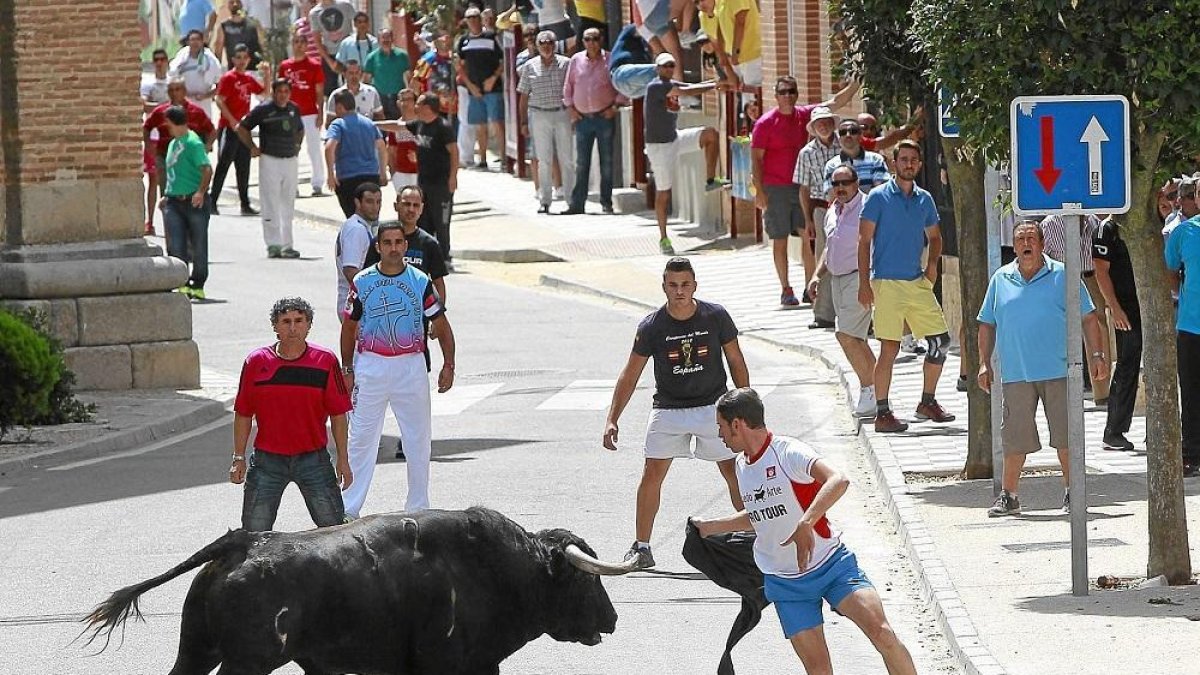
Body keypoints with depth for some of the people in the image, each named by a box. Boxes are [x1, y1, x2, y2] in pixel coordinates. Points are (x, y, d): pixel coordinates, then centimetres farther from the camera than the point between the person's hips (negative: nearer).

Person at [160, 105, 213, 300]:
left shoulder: (193, 143, -10)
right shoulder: (173, 143, 18)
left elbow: (207, 169, -19)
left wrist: (200, 191, -30)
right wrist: (167, 196, 22)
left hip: (194, 202, -8)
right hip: (174, 202, 8)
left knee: (198, 245, 2)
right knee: (176, 246, -5)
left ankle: (198, 285, 12)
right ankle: (183, 284, -3)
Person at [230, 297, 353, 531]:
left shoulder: (325, 361, -2)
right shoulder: (256, 362, -1)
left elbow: (338, 414, 3)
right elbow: (243, 414, 7)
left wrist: (343, 460, 2)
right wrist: (239, 458, 4)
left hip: (313, 457, 0)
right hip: (267, 458, 0)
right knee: (254, 533, -1)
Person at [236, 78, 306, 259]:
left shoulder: (294, 109, 9)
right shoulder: (263, 109, -6)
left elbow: (300, 130, 29)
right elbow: (242, 128, 1)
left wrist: (297, 146, 14)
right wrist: (253, 147, -5)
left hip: (290, 160, 5)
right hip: (270, 160, -5)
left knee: (288, 205, 9)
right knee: (271, 205, -4)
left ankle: (287, 245, 14)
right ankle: (273, 245, -1)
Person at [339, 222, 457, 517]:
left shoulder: (420, 282, 1)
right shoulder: (362, 282, 1)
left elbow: (442, 326, 5)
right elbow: (349, 326, 10)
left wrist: (448, 365, -4)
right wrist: (347, 369, 7)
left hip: (410, 366, 1)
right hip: (370, 366, -1)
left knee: (418, 439, 5)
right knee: (361, 439, 0)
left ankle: (418, 508, 16)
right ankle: (349, 508, 3)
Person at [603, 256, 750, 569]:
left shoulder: (716, 317, -9)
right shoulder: (651, 326, -10)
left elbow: (736, 363, 4)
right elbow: (630, 375, -4)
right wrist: (612, 420, -9)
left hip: (713, 406, 0)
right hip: (668, 410, 0)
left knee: (734, 473, -3)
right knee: (651, 475, -6)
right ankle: (641, 548, 3)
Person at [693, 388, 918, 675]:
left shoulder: (788, 452, -17)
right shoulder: (742, 465, 8)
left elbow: (838, 480, -36)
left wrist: (805, 524, -46)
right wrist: (711, 526, 32)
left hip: (830, 564, -6)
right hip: (783, 582, 6)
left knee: (880, 631, -23)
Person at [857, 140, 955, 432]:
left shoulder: (924, 199, 11)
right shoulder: (879, 197, -4)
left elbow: (934, 236, 25)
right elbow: (864, 241, -5)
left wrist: (933, 263, 4)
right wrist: (864, 284, -12)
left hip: (918, 282, 6)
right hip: (887, 284, -6)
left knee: (940, 340, 5)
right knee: (890, 348, -7)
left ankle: (928, 402, 20)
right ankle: (882, 413, -2)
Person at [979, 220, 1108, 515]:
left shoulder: (1062, 276, 3)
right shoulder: (1001, 280, 10)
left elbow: (1087, 318, 6)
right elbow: (987, 324, 16)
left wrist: (1097, 355, 0)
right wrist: (984, 363, 10)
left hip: (1058, 371, -2)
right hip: (1016, 374, 2)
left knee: (1066, 435, 0)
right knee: (1015, 437, 2)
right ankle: (1008, 496, 10)